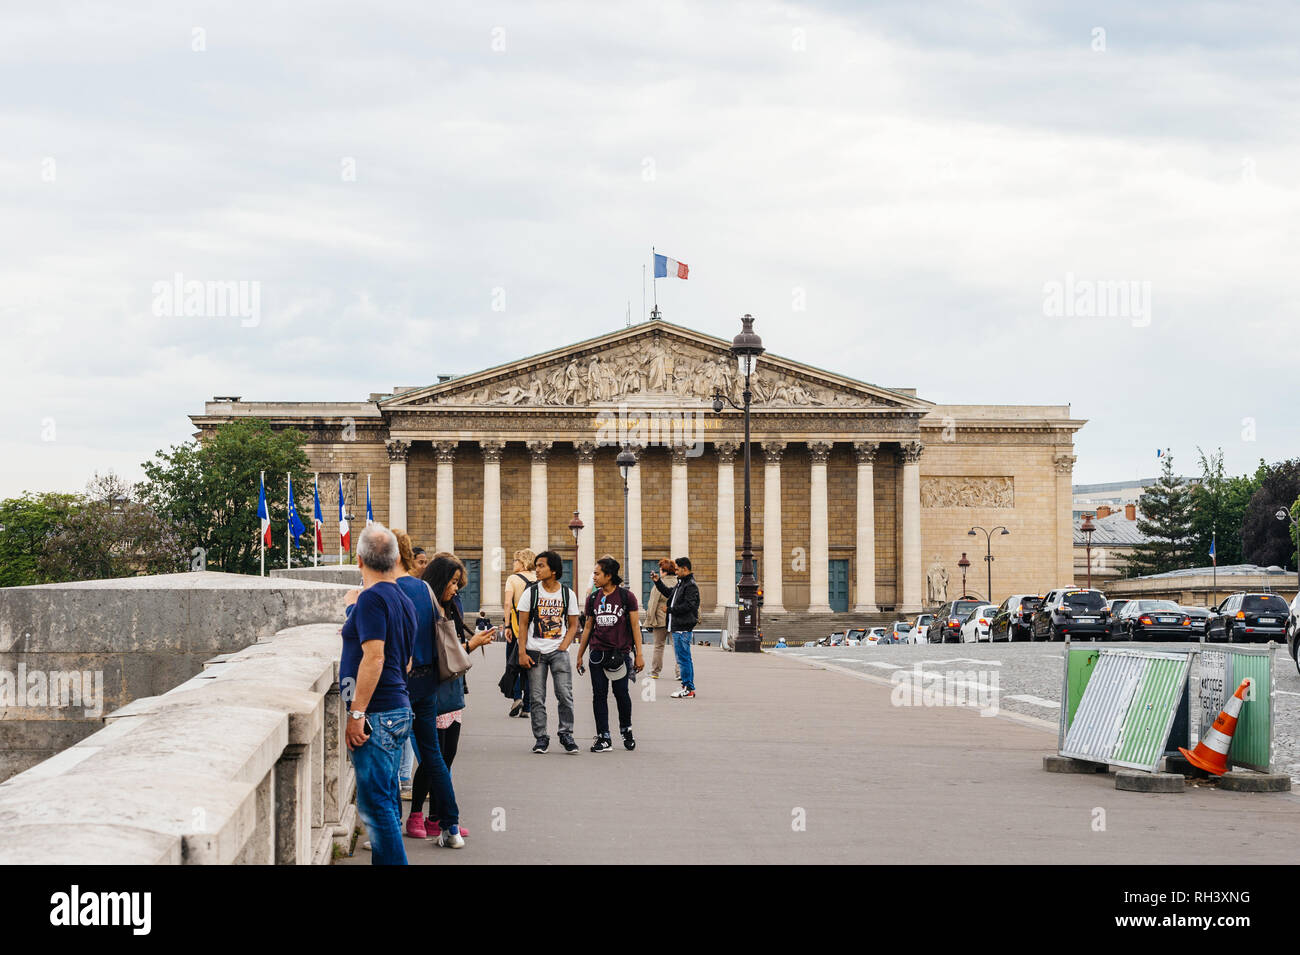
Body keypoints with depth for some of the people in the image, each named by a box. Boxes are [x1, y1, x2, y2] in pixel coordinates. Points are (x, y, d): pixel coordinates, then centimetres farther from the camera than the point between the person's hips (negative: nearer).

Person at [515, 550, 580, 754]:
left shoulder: (568, 594, 3)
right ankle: (540, 737, 9)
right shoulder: (531, 592, 2)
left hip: (559, 651, 0)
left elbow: (573, 626, 8)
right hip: (535, 652, 0)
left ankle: (566, 734, 5)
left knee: (565, 694, -8)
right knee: (537, 698, 0)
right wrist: (522, 653, -5)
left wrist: (562, 647, -6)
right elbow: (523, 624, 3)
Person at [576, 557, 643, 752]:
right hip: (598, 653, 4)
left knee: (621, 693, 1)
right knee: (599, 695, 1)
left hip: (620, 653, -4)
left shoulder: (626, 596, -4)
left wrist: (639, 655, -4)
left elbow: (635, 626, -1)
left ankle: (626, 730, 25)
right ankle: (603, 738, 6)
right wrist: (580, 655, 16)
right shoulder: (593, 598, 8)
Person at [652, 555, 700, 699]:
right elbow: (669, 593, 32)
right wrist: (658, 582, 26)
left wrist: (670, 610, -13)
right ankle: (687, 686, 19)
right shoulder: (681, 583, 17)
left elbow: (688, 606, -22)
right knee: (684, 658, 14)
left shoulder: (690, 586, -14)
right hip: (677, 627, 10)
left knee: (683, 658, -8)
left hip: (683, 628, -10)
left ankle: (689, 690, -6)